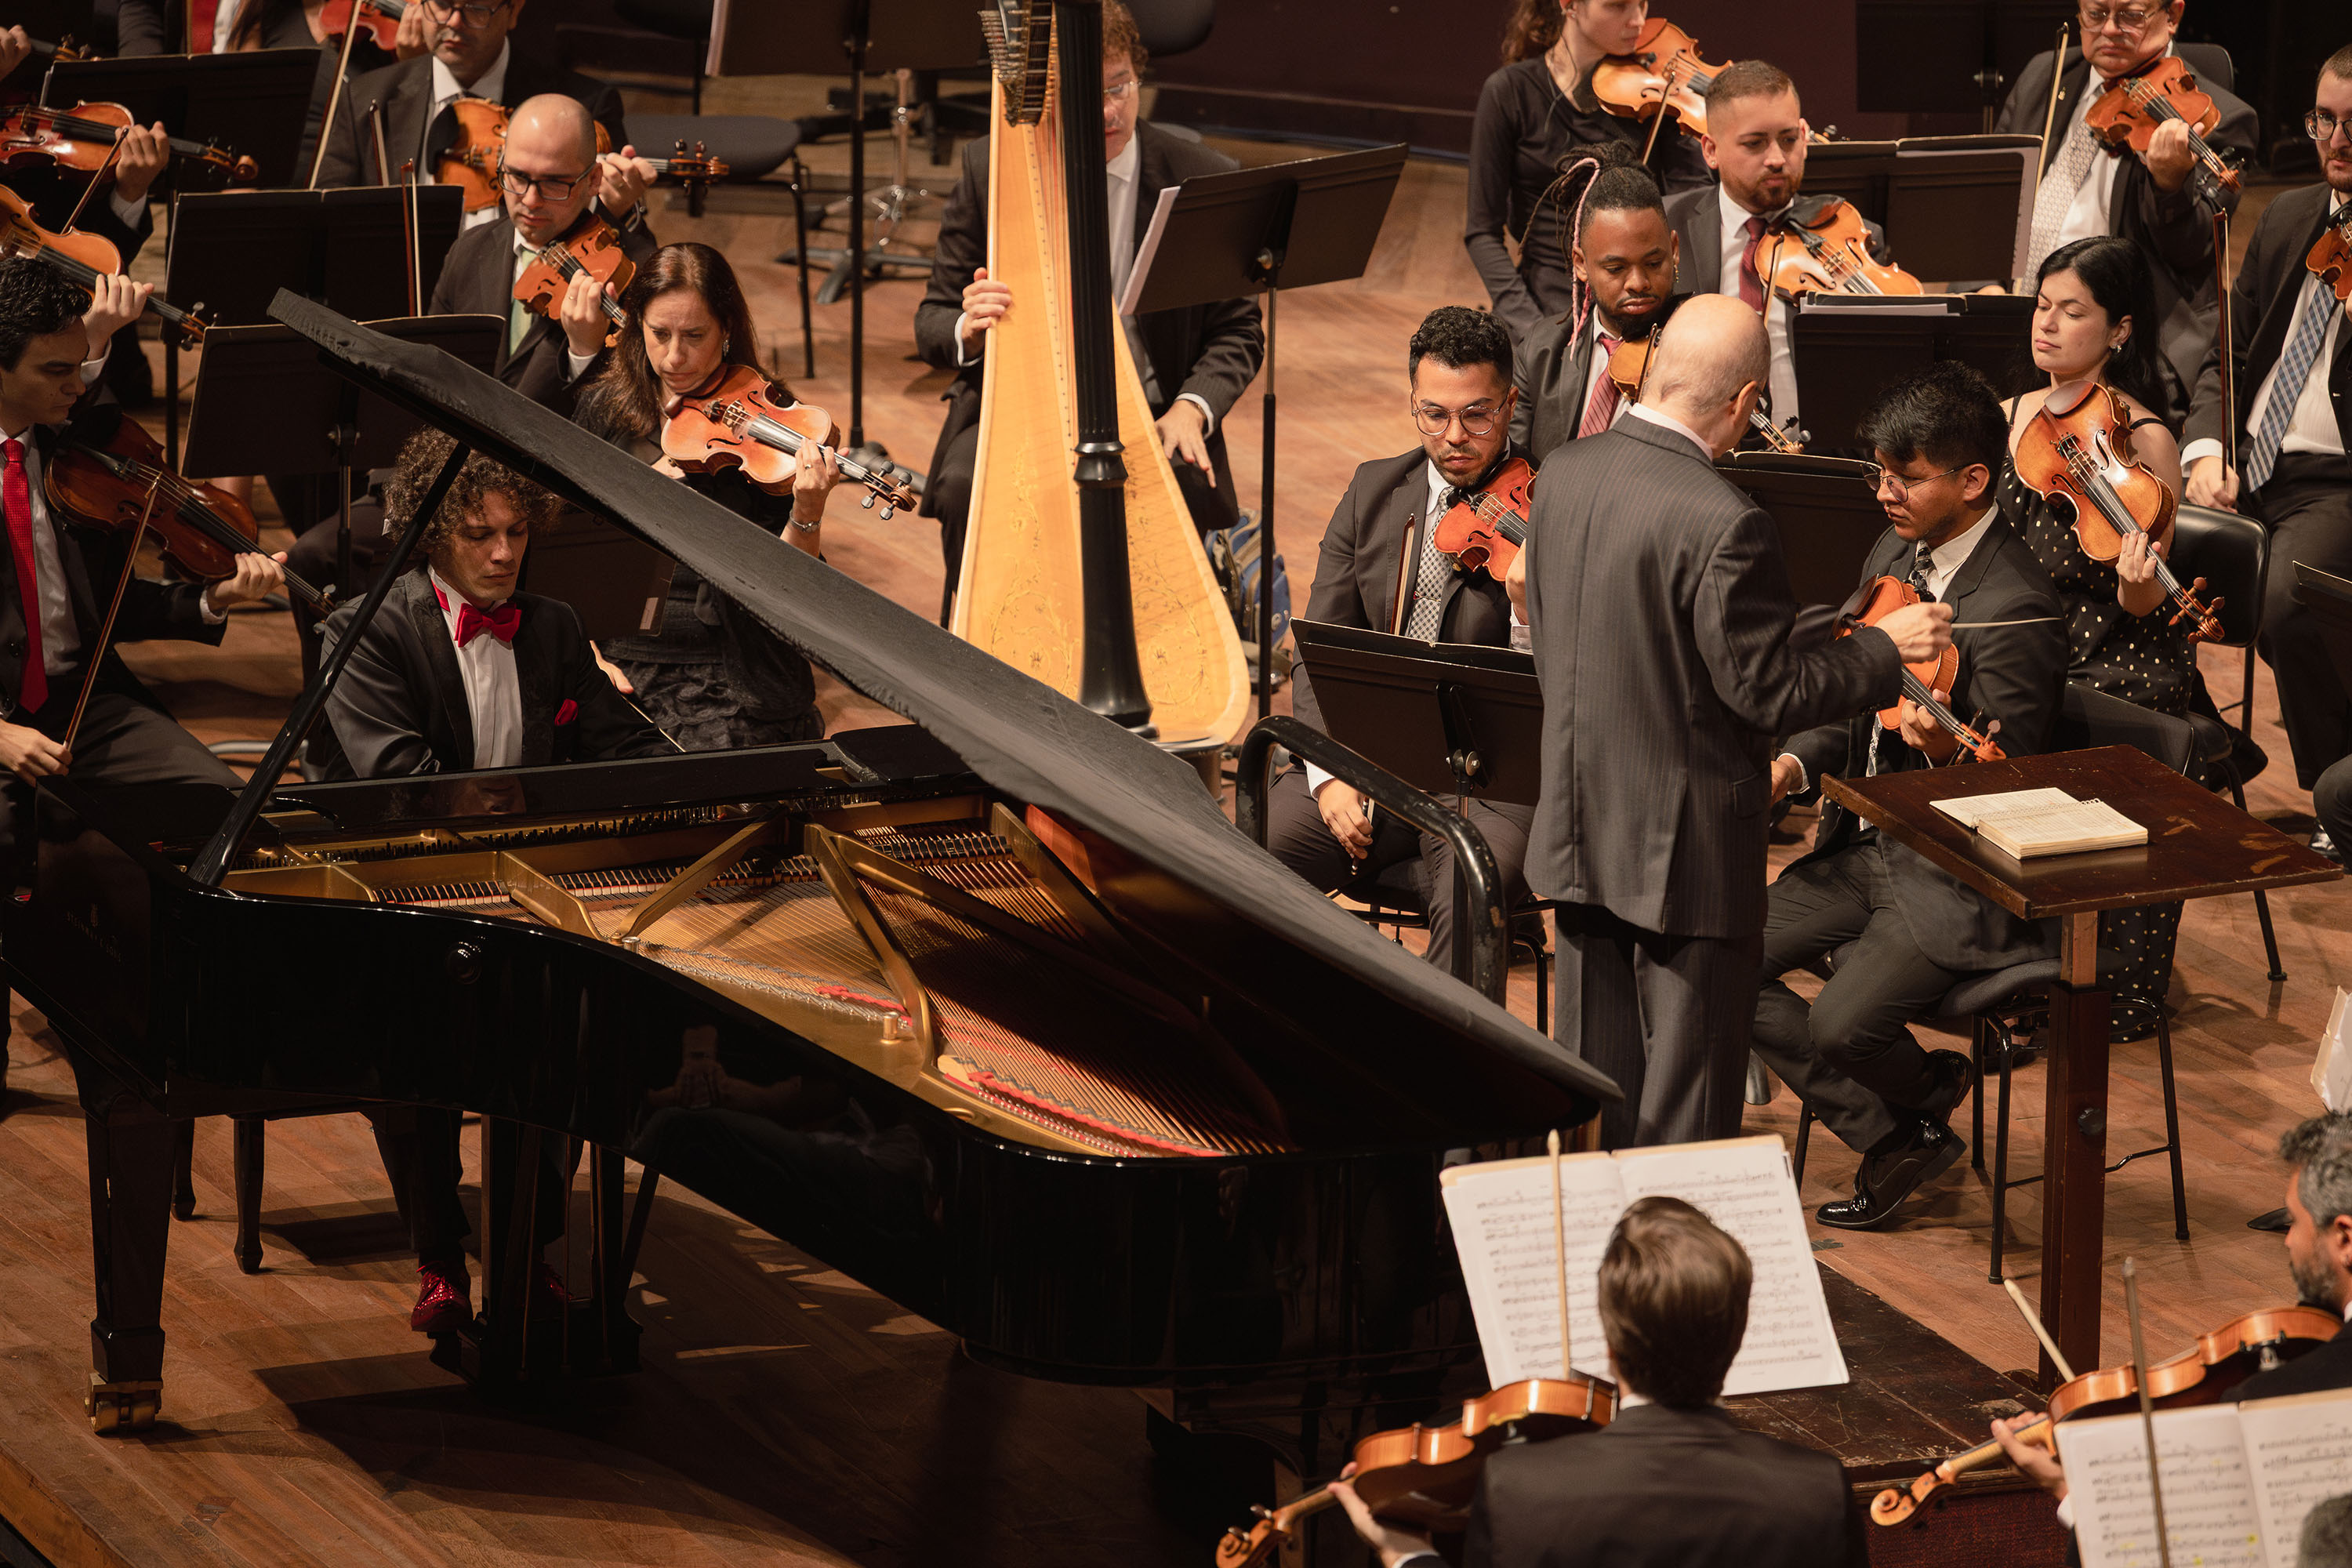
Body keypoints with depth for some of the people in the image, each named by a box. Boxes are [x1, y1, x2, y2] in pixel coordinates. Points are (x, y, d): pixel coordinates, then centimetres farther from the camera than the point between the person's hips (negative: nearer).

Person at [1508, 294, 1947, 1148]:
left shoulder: (1563, 473, -2)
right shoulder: (1724, 525, -25)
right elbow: (1768, 693, -18)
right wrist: (1886, 646, -5)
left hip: (1579, 837, 7)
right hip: (1687, 853, -7)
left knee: (1592, 1079, 18)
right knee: (1685, 1107, 5)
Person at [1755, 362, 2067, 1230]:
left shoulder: (2015, 606, -21)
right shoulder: (1893, 556, 6)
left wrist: (1945, 749, -41)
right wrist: (1795, 764, -4)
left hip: (1960, 882, -9)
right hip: (1866, 846, 9)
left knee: (1839, 1025, -25)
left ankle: (1926, 1090, 11)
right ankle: (1894, 1137, 7)